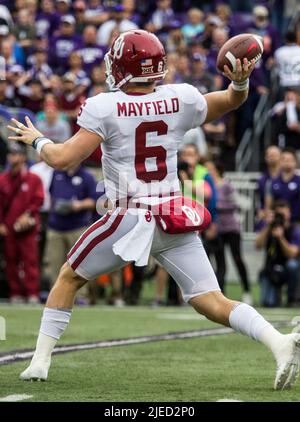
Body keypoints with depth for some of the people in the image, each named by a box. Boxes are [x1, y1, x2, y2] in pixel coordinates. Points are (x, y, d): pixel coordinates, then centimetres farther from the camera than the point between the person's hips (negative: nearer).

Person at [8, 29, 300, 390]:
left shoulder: (104, 109, -10)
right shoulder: (181, 100, 3)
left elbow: (62, 159, -13)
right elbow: (232, 100, 19)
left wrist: (37, 139, 6)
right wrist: (241, 80, -2)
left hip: (128, 221, -3)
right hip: (176, 221, 3)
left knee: (69, 278, 20)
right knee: (211, 302, 2)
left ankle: (40, 360, 19)